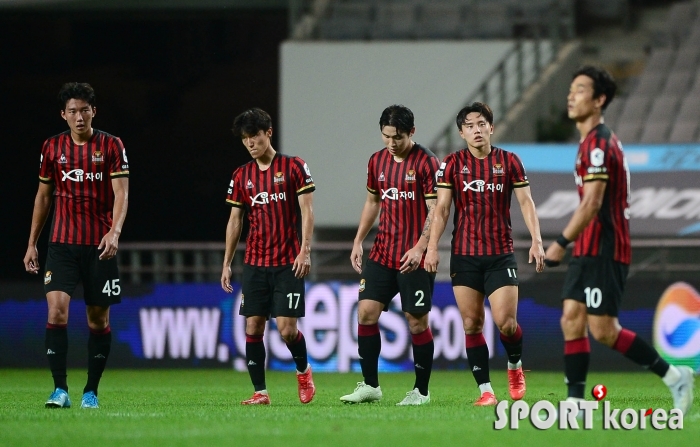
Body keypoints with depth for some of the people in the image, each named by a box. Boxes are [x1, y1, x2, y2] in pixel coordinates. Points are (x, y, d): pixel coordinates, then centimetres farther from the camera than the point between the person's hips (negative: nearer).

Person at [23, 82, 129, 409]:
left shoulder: (111, 146, -1)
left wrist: (115, 231, -25)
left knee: (99, 318, 4)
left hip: (100, 246, -1)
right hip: (62, 244, 1)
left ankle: (91, 392, 15)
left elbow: (121, 193, -8)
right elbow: (43, 196, 16)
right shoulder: (52, 148, 7)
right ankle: (60, 390, -14)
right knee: (56, 309, -15)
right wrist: (32, 243, 13)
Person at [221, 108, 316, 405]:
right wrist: (226, 263, 9)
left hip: (288, 263, -4)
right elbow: (235, 220, 13)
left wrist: (305, 251, -14)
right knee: (253, 327, -2)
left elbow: (306, 211, -4)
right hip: (255, 263, 4)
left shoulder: (293, 167, -2)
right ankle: (260, 392, 4)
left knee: (287, 329, -8)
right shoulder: (241, 175, 9)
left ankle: (303, 370, 21)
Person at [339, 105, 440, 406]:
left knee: (417, 321, -2)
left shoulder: (426, 162, -9)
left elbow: (435, 211, -12)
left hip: (414, 259, -6)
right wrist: (358, 241, 14)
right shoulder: (377, 161, 9)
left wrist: (420, 248, -22)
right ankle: (370, 385, 6)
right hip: (382, 253, 6)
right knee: (366, 311, -2)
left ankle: (421, 391, 8)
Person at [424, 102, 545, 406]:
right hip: (464, 255, 1)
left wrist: (536, 240, -10)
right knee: (472, 324, -1)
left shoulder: (509, 161, 3)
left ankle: (515, 366, 19)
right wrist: (432, 246, -9)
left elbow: (525, 201, 2)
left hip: (500, 254, -1)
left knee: (506, 322, -10)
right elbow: (442, 208, 1)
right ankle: (485, 390, 4)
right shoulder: (452, 164, 3)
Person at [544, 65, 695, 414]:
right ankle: (575, 403, -1)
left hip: (603, 251, -10)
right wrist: (570, 243, 23)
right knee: (572, 321, 2)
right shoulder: (593, 141, 17)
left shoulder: (598, 143, -15)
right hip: (589, 251, 10)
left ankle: (673, 376, 2)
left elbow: (592, 203, -22)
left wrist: (561, 243, -22)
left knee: (603, 330, -9)